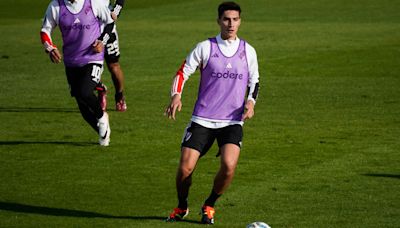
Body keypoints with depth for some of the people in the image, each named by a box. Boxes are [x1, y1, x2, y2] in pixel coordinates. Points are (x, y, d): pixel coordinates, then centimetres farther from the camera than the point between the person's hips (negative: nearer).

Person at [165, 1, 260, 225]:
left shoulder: (248, 51, 7)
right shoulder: (205, 47, -1)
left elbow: (254, 81, 18)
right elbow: (183, 72, 2)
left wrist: (251, 101, -2)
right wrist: (176, 95, -16)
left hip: (233, 121, 1)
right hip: (202, 119, -1)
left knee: (229, 166, -21)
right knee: (185, 167, -9)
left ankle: (209, 206, 6)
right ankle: (181, 207, 21)